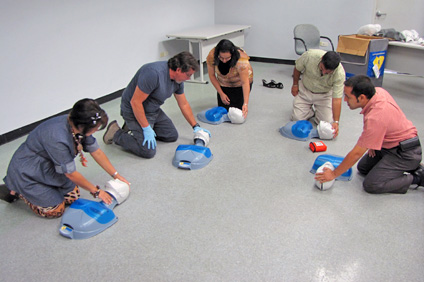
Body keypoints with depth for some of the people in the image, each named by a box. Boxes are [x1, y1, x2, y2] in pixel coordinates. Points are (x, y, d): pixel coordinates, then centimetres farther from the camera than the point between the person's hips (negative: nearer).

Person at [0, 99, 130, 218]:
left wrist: (116, 175, -2)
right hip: (26, 172, -8)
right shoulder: (57, 138, -39)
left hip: (49, 167, 8)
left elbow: (97, 152, -5)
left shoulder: (76, 124, -16)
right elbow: (70, 174, -27)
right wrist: (96, 192, -16)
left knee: (73, 196, 5)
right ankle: (15, 190, 12)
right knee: (55, 211, -4)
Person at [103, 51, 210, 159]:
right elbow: (135, 102, -28)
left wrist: (196, 126, 10)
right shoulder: (154, 73, -33)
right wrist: (146, 129, -23)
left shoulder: (177, 79, -5)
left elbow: (184, 105, 8)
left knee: (172, 136, 12)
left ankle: (132, 127, 20)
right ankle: (116, 133, 4)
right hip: (134, 110, -9)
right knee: (148, 151, -17)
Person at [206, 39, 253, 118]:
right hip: (224, 83, 3)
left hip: (240, 82, -3)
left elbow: (245, 82, -33)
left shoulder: (241, 59, -36)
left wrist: (245, 104, -39)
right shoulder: (211, 56, -27)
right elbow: (212, 75, -13)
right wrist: (221, 94, -13)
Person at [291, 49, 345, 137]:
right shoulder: (310, 55, -31)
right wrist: (295, 84, 0)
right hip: (305, 90, 1)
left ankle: (317, 109, 20)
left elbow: (337, 99, -28)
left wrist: (336, 122, -31)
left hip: (324, 94, 0)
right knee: (297, 118, -10)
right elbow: (297, 68, -8)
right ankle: (309, 110, 21)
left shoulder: (340, 74, -31)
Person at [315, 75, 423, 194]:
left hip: (406, 153, -9)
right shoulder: (377, 90, -9)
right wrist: (372, 143, 7)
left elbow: (356, 153, -26)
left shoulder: (375, 118, -35)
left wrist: (334, 174, -15)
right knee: (363, 167, 13)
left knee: (371, 185, -15)